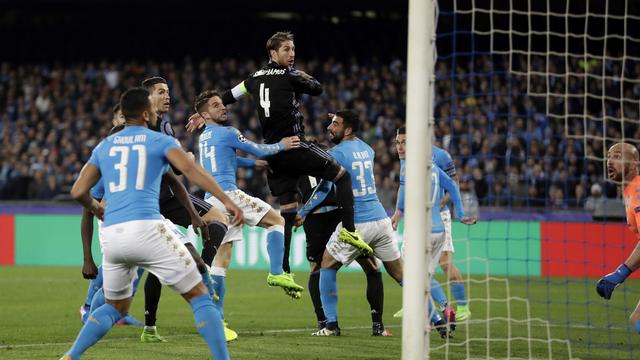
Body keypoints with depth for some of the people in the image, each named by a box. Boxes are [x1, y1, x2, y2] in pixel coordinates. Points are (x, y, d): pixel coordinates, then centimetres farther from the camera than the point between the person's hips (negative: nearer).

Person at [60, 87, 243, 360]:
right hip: (147, 229, -5)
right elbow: (189, 169, -11)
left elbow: (78, 192, 16)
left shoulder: (104, 146, 19)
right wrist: (226, 200, -16)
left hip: (111, 235, 5)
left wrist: (96, 209, 38)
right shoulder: (160, 141, 7)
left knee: (115, 307, 24)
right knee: (199, 296, 5)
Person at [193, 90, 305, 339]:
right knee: (277, 222, 1)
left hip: (211, 198, 8)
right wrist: (281, 146, 17)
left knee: (222, 257, 5)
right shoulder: (227, 133, -4)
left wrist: (256, 163, 40)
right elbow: (258, 150, 4)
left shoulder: (203, 138, 22)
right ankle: (277, 273, -14)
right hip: (228, 193, -8)